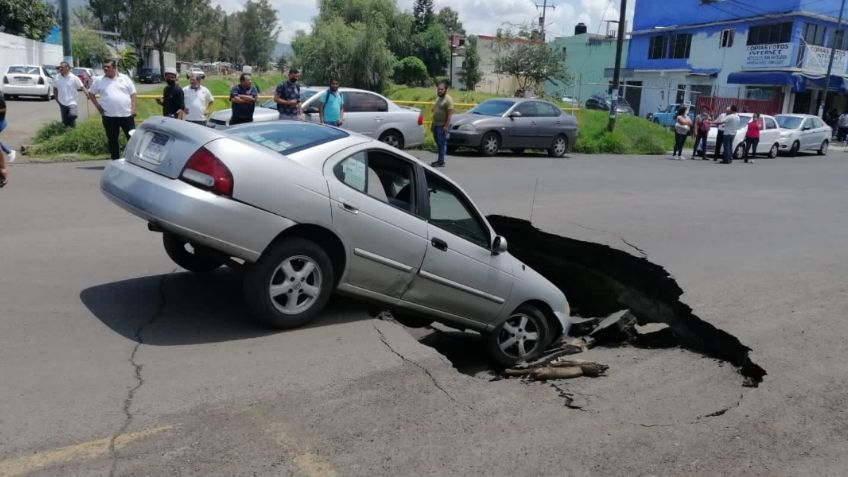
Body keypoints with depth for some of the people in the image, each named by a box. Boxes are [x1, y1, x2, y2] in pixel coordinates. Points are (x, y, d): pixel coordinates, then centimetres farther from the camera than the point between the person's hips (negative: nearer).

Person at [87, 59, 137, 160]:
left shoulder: (125, 78, 3)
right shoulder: (99, 81, 5)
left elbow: (132, 94, 3)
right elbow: (91, 93, 15)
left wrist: (133, 109, -5)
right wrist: (98, 106, 4)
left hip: (127, 115, -1)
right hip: (109, 116, 1)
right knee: (112, 140, 7)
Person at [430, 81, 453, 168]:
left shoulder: (448, 99, -11)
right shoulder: (438, 98, 16)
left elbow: (450, 114, -17)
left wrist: (446, 126, -23)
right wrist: (433, 124, 20)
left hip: (442, 125, -9)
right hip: (436, 124, 9)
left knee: (442, 143, -7)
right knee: (438, 143, 12)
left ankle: (441, 161, -5)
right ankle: (439, 160, 19)